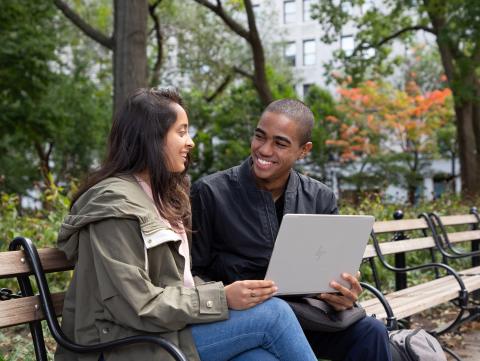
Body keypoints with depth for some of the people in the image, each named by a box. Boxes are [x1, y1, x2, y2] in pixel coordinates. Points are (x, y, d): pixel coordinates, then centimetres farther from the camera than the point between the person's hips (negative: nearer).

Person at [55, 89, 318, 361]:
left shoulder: (160, 195, 15)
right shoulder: (115, 203, -14)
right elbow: (137, 305, -19)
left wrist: (226, 292, -3)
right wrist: (222, 298, -18)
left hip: (164, 329, 8)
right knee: (273, 313, -17)